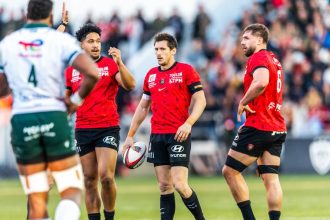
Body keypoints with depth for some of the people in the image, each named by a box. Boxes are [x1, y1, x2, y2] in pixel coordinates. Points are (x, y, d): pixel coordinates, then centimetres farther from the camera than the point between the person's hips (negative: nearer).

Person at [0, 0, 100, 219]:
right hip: (54, 118, -2)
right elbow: (93, 74, -14)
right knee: (72, 191, 5)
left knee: (37, 201, 8)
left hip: (22, 121, 2)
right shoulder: (62, 40, 0)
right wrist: (76, 100, 1)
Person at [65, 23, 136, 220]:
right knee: (90, 181, 4)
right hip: (83, 129, 3)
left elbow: (130, 85, -16)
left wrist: (119, 63, -29)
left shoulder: (110, 64, -1)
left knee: (106, 176, -16)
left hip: (108, 128, -3)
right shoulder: (71, 71, 9)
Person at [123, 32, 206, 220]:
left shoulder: (186, 70, -3)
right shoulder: (151, 75, 14)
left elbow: (200, 100, -6)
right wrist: (131, 135, 18)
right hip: (157, 136, 6)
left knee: (180, 184, -13)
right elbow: (143, 107, 21)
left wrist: (188, 123, -21)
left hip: (178, 135, -6)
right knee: (164, 186, 4)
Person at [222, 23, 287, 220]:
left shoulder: (258, 58, -10)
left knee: (230, 171, -1)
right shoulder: (274, 61, 20)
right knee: (271, 178, 4)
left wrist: (243, 102, -17)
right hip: (277, 129, 9)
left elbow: (261, 82, -29)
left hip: (258, 127, -9)